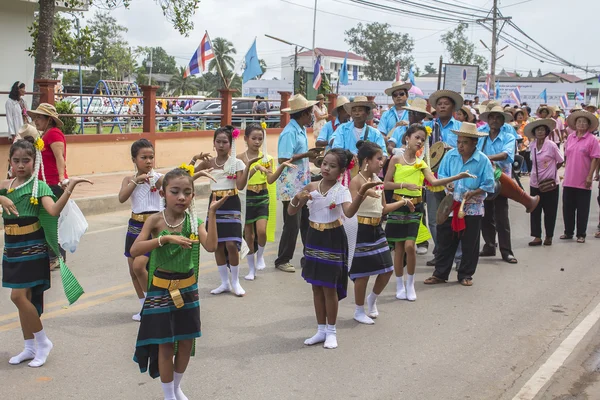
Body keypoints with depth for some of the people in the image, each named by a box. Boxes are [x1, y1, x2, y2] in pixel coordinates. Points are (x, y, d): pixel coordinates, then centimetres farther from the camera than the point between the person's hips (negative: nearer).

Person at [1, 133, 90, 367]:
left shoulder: (39, 186, -11)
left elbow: (54, 211, -27)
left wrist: (70, 188, -38)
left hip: (32, 248, -6)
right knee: (24, 298, 12)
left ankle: (43, 342, 7)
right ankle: (30, 347, 23)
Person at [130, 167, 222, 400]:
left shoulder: (194, 221, -5)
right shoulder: (156, 220, -12)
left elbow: (211, 247, -20)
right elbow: (134, 251, -22)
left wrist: (212, 213, -25)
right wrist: (165, 238, -31)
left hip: (188, 288, 3)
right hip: (161, 289, -3)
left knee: (186, 341, 14)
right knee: (166, 345, 5)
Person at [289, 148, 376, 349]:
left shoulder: (342, 190, -14)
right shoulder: (311, 187, -1)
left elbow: (349, 212, -35)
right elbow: (291, 212, 2)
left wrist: (362, 192, -49)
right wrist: (297, 198, -18)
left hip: (333, 239, -5)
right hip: (314, 238, 5)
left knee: (329, 287, 1)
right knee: (316, 286, 11)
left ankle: (331, 332, 17)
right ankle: (321, 330, 24)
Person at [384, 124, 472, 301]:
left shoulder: (421, 163, 6)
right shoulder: (396, 159, -2)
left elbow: (434, 182, -9)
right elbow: (386, 184, -4)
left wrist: (457, 177, -19)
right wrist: (405, 185, -18)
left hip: (415, 207, 2)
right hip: (399, 205, -2)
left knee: (410, 246, -9)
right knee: (399, 247, 3)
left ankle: (410, 284, 10)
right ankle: (400, 285, 18)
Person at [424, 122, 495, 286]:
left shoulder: (483, 160, -9)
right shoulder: (450, 155, 0)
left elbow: (488, 184, -8)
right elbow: (441, 174, 8)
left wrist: (473, 193, -22)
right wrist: (447, 184, -13)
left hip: (472, 207, -2)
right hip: (451, 205, 3)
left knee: (470, 244, 7)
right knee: (445, 241, 7)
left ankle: (465, 275, 20)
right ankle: (440, 274, 17)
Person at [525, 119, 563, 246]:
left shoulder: (551, 145, -12)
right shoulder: (532, 145, 2)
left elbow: (561, 161, 0)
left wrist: (551, 170, 4)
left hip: (550, 183, -4)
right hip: (535, 183, 4)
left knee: (550, 211, 5)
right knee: (535, 211, 4)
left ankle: (549, 237, 16)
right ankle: (537, 237, 10)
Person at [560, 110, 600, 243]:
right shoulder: (570, 138, 7)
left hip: (583, 182, -4)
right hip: (569, 180, 5)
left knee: (582, 209, 3)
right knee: (567, 207, 10)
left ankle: (581, 234, 13)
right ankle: (568, 232, 23)